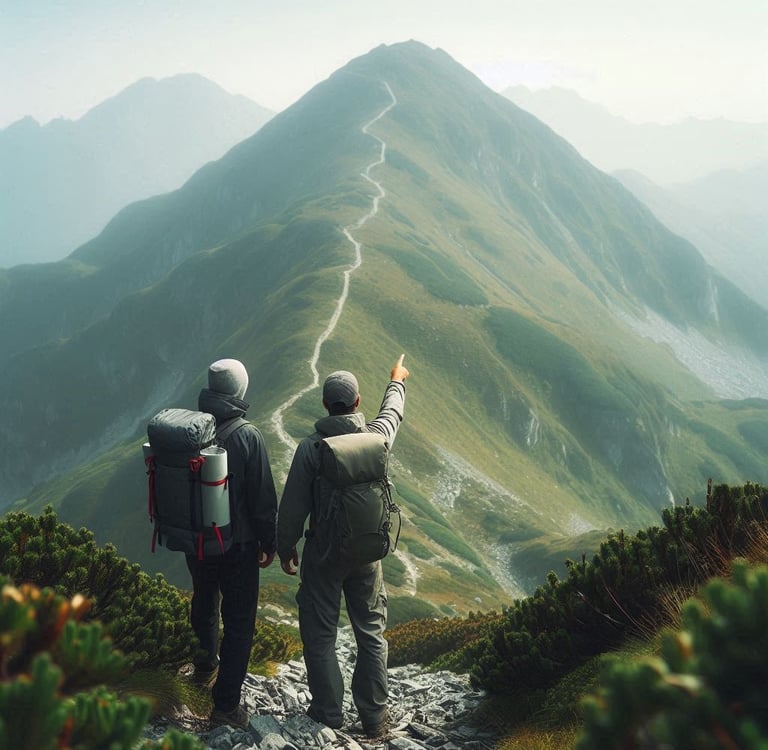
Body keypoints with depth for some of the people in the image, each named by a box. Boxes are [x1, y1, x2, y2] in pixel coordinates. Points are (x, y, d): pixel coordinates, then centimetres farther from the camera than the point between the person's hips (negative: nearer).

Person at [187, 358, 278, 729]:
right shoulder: (248, 436, -22)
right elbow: (264, 497, -16)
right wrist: (269, 542, -1)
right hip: (238, 544, -5)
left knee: (204, 602, 27)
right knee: (239, 621, 6)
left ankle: (205, 666, 50)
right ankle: (226, 704, 6)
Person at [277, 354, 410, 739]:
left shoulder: (310, 448, -16)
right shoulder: (376, 436, -7)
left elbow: (292, 507, -11)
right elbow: (392, 412, 18)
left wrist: (285, 549, 4)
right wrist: (397, 381, 38)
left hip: (323, 553, -3)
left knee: (320, 635, 11)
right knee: (371, 633, 14)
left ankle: (328, 715, 18)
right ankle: (374, 718, 21)